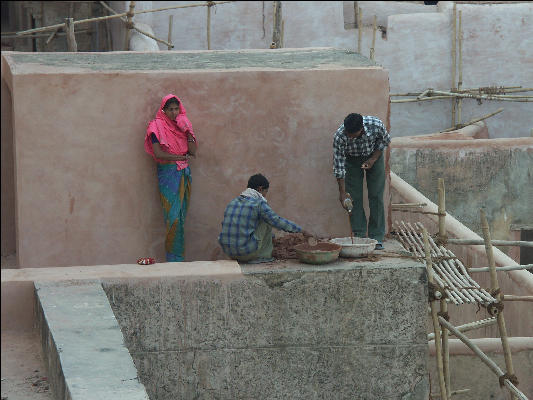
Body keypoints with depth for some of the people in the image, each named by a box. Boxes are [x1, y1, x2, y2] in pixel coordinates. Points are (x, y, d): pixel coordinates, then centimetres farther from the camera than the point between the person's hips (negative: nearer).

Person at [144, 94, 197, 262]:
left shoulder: (182, 123, 13)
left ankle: (177, 255, 4)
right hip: (168, 173, -5)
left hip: (184, 172, 5)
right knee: (173, 214, -11)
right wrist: (181, 156, -11)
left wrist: (188, 132, -8)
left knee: (181, 212, 2)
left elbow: (193, 151, 5)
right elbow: (158, 153, -13)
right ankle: (174, 256, -9)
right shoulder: (157, 126, -3)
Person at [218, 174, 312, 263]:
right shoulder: (259, 204, -7)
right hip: (247, 252, -7)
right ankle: (263, 256, 13)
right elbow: (278, 221, -1)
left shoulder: (233, 202, 12)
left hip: (229, 252, 7)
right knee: (267, 222, 11)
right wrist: (301, 230, 12)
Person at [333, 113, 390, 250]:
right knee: (354, 198, -6)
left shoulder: (376, 125, -34)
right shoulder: (339, 136, -34)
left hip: (374, 156, 0)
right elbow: (339, 166, -25)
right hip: (352, 160, 0)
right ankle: (359, 237, 1)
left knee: (376, 196, -5)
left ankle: (376, 238, -1)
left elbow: (385, 140, -9)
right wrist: (342, 192, -25)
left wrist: (373, 159, -19)